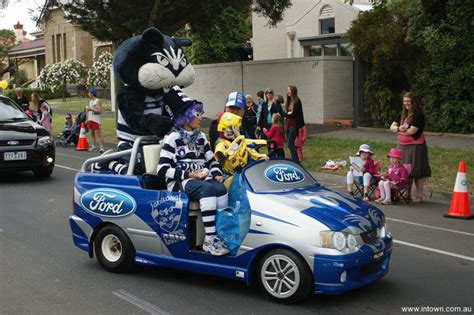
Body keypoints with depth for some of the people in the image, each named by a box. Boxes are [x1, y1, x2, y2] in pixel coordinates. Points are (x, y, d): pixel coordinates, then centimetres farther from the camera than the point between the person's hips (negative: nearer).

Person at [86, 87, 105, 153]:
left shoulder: (97, 101, -7)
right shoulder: (90, 101, 18)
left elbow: (100, 111, -16)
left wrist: (91, 109, -21)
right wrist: (87, 119, 17)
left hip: (96, 120, -8)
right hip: (90, 120, 8)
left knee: (98, 134, -10)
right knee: (92, 134, 10)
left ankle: (102, 147, -12)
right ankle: (94, 146, 15)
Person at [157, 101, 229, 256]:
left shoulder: (200, 136, 20)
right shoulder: (173, 137, 2)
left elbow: (212, 161, 20)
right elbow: (162, 169, -6)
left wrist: (217, 174, -2)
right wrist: (188, 174, -14)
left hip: (203, 178, 5)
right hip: (181, 181, -5)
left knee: (221, 189, -31)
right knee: (208, 189, -37)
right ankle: (209, 239, -39)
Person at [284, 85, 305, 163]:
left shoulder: (297, 101, -9)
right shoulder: (288, 101, 13)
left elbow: (294, 113, -14)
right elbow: (286, 112, 12)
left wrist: (286, 114, -2)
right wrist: (288, 113, -8)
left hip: (294, 125, -8)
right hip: (288, 124, 8)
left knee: (290, 144, -12)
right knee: (291, 145, 9)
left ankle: (297, 162, -8)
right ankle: (294, 162, 15)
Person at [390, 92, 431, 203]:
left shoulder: (418, 114, -11)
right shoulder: (402, 114, 12)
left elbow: (412, 131, -19)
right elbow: (392, 127, 8)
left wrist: (399, 131, -4)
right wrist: (399, 128, -14)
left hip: (415, 147, -7)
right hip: (402, 146, 7)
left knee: (417, 172, -2)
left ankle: (419, 196, 5)